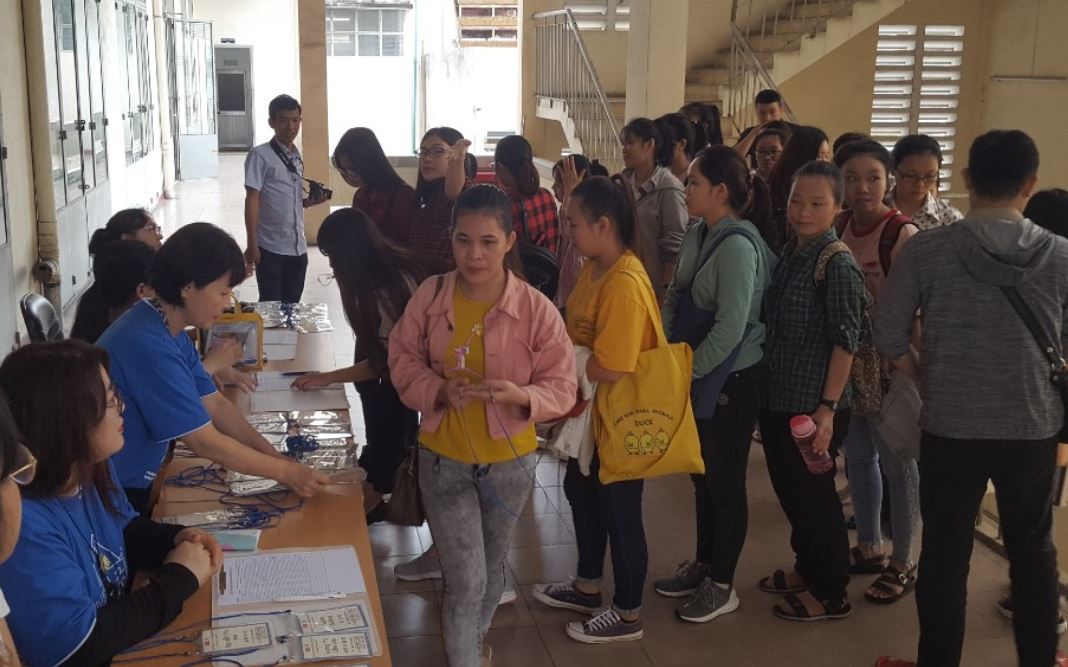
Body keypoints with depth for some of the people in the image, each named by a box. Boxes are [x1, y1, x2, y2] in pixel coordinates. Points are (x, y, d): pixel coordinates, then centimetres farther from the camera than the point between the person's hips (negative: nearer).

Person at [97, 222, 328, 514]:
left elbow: (215, 404, 3)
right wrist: (285, 472, -15)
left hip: (134, 483, 8)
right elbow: (206, 442, -24)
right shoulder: (149, 345, -28)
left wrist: (277, 457, -6)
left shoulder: (172, 333, 1)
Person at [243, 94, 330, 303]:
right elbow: (252, 200, -12)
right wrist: (251, 244, -17)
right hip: (270, 247, -6)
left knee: (292, 305, 11)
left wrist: (310, 201, -1)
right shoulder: (260, 155, -9)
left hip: (297, 247, 6)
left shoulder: (296, 157, 11)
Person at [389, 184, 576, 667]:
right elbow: (403, 361, -2)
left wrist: (521, 396, -33)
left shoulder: (536, 308, -17)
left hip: (509, 460, 1)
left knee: (491, 568, 24)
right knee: (465, 580, -3)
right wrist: (438, 390, -22)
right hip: (444, 458, -1)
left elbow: (562, 387, -12)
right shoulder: (429, 296, -12)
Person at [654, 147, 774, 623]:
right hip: (697, 375, 8)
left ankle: (722, 585, 21)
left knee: (725, 481, 6)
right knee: (702, 475, 19)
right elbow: (674, 299, 10)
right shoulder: (697, 236, 4)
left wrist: (688, 370, -16)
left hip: (732, 380, -8)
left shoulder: (738, 246, -21)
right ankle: (703, 565, 36)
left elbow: (731, 327, -24)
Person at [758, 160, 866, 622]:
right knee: (788, 488, 19)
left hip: (813, 405, -7)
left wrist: (828, 408, -21)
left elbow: (845, 341, -18)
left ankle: (830, 593, 22)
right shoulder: (789, 253, 7)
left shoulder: (837, 264, -16)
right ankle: (806, 569, 38)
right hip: (778, 398, 7)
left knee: (814, 495, 5)